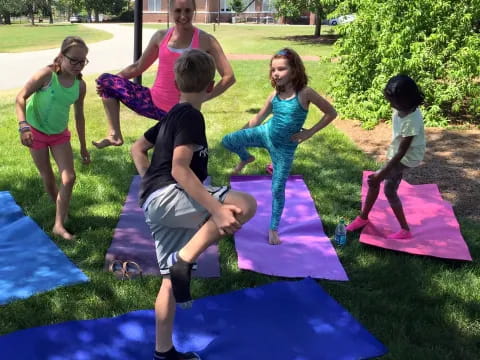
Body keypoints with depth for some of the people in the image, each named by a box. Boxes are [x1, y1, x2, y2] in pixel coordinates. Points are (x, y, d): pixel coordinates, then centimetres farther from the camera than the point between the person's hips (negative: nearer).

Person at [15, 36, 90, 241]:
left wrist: (83, 146, 9)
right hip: (36, 131, -4)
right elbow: (21, 97, -22)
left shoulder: (80, 85, -8)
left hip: (60, 133, 4)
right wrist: (23, 126, -37)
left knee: (69, 178, -7)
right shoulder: (46, 75, -22)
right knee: (48, 178, 5)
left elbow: (79, 115, 5)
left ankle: (59, 225, 0)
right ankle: (61, 211, 29)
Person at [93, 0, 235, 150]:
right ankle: (115, 135, 3)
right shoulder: (161, 37, 3)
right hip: (153, 102, 5)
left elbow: (229, 77, -11)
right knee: (106, 81, 1)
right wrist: (108, 81, 5)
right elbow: (138, 67, 13)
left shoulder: (206, 41, -9)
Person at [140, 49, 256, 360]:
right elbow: (179, 169, -22)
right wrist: (216, 209, -29)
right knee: (244, 205, -24)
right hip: (166, 196, -10)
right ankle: (183, 261, -21)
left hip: (157, 204, 10)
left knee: (172, 278, 15)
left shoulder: (172, 115, 21)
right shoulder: (191, 116, -9)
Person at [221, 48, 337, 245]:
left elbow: (331, 113, -12)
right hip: (265, 133, 4)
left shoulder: (305, 93, -18)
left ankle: (273, 228, 19)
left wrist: (309, 133, -13)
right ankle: (246, 158, 22)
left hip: (284, 147, -3)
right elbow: (258, 119, 6)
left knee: (278, 188, 2)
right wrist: (240, 136, 6)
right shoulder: (274, 95, -5)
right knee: (228, 140, -12)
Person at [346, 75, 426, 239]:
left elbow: (402, 152, -30)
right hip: (397, 153, 9)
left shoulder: (412, 121, -34)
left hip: (408, 157, -9)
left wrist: (381, 173, -27)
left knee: (374, 180, -12)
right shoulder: (400, 108, -13)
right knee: (389, 190, 11)